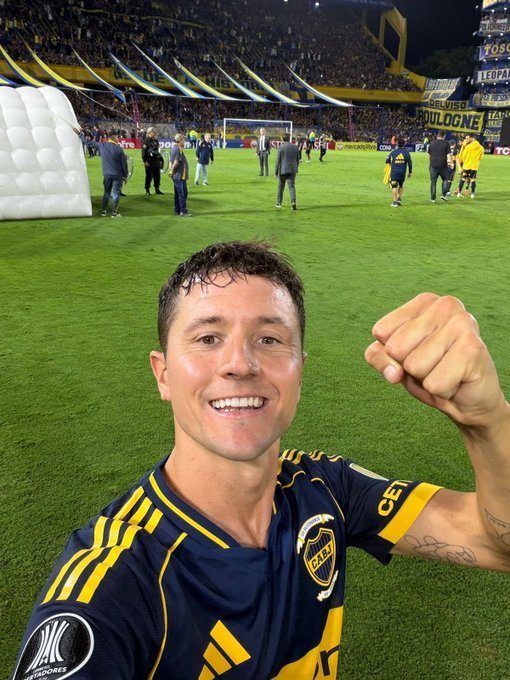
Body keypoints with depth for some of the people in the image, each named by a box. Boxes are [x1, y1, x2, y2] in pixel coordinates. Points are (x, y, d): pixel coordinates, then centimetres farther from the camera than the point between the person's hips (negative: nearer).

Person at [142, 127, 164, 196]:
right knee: (149, 176, -3)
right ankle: (147, 190, 5)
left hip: (156, 161, 7)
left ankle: (157, 189, 18)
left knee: (157, 175, 8)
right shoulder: (145, 141, -6)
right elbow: (144, 152, -10)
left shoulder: (156, 141, 15)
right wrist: (145, 161, -16)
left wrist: (160, 160, 18)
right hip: (149, 162, -6)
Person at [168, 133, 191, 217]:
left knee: (177, 193, 15)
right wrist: (172, 171, -11)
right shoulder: (178, 149, -17)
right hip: (180, 175, -10)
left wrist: (170, 170, 7)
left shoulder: (173, 149, 14)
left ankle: (177, 210, 21)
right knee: (183, 193, -6)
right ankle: (183, 211, -4)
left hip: (176, 176, 10)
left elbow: (171, 162, 15)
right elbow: (176, 162, -22)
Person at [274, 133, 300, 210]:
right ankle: (293, 202, -19)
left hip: (283, 170, -2)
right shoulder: (295, 147, 3)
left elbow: (278, 161, -7)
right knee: (292, 186, 1)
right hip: (293, 170, 2)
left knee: (281, 187, 11)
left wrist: (276, 172, 0)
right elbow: (297, 159, 11)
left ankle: (279, 203, 21)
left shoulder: (281, 147, -9)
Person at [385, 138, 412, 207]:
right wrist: (410, 172, 13)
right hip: (402, 172, 2)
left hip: (394, 172, -2)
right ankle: (399, 198, 16)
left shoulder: (393, 152, -1)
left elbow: (387, 161, 8)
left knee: (394, 187, -1)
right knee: (401, 186, 22)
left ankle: (395, 202, -4)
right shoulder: (406, 152, 0)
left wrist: (390, 164, 30)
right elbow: (410, 163, 2)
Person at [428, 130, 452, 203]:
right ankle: (443, 194, 6)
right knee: (445, 179, 18)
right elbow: (448, 155, -7)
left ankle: (433, 198, 5)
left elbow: (429, 155, 13)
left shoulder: (432, 143, 6)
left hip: (433, 165, 2)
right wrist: (451, 163, 2)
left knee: (433, 182, 6)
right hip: (443, 165, -2)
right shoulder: (446, 143, -3)